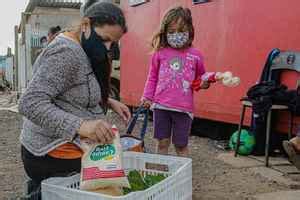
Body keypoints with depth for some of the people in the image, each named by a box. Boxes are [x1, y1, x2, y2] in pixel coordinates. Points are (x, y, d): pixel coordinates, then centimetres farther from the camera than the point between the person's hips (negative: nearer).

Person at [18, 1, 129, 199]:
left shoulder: (82, 50, 11)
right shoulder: (66, 52, -20)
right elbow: (30, 103, -27)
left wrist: (108, 102, 7)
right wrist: (79, 125, -39)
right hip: (56, 155, -10)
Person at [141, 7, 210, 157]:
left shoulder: (195, 55, 3)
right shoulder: (160, 53, 3)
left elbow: (201, 77, 17)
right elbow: (152, 77, 11)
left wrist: (205, 83, -4)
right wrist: (147, 97, 4)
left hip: (183, 108, -1)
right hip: (161, 105, 1)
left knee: (181, 145, 9)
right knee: (162, 142, 10)